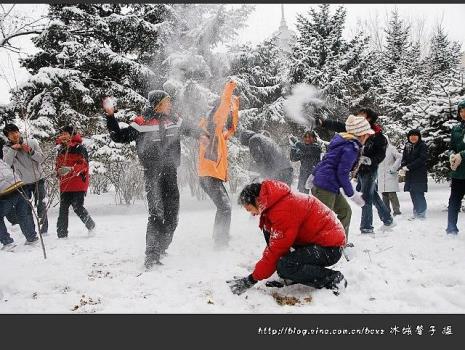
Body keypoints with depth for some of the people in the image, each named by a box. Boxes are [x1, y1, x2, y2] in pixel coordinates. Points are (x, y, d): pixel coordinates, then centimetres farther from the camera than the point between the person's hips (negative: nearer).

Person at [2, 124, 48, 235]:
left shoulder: (31, 142, -3)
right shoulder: (7, 148, -2)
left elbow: (41, 159, -5)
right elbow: (7, 163, -18)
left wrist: (31, 151, -21)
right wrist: (13, 149, -27)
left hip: (38, 179, 0)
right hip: (23, 183, 0)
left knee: (41, 206, 5)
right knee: (26, 209, 2)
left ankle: (43, 229, 19)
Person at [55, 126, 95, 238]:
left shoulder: (79, 148, -6)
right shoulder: (61, 149, 16)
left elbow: (84, 164, -15)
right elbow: (58, 164, 23)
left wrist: (71, 169, -30)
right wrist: (58, 170, 0)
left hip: (78, 183, -6)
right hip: (65, 184, 6)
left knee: (77, 207, -8)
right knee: (63, 208, 3)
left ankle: (91, 226, 16)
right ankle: (62, 234, 8)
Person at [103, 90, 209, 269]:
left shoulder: (174, 120, 9)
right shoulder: (142, 123, -7)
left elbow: (189, 128, 30)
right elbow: (119, 136, -5)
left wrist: (201, 134, 16)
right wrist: (110, 116, -13)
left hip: (170, 173, 6)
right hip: (153, 174, -6)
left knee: (172, 215, 9)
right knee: (157, 214, -15)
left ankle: (161, 249, 29)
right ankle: (151, 257, -9)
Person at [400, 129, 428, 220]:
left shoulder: (423, 146, -6)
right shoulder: (407, 146, 13)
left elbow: (422, 159, -15)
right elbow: (404, 158, 13)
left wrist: (409, 166, -17)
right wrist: (403, 166, -9)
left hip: (420, 174, -6)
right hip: (410, 175, 6)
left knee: (419, 194, -9)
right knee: (413, 194, 9)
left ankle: (421, 212, 0)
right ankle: (416, 212, 17)